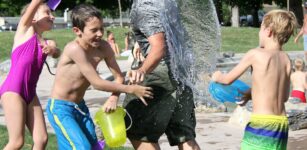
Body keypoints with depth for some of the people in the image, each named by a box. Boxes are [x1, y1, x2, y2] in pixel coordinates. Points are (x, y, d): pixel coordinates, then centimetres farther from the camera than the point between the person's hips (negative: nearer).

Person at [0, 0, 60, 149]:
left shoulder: (48, 42, 17)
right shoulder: (25, 28, 3)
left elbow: (57, 53, -3)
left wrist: (52, 49, -23)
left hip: (30, 93, 6)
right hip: (12, 90, -6)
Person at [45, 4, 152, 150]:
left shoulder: (103, 47, -8)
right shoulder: (74, 49, -28)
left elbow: (119, 77, -2)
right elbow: (97, 83, -27)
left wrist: (113, 98, -22)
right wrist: (131, 89, -22)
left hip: (80, 106, 7)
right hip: (60, 108, -7)